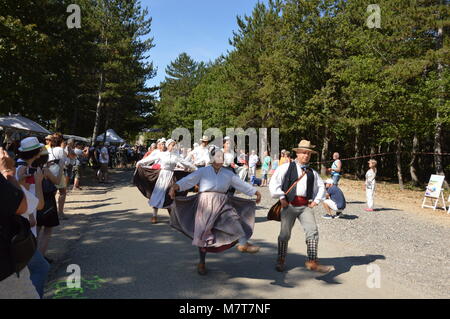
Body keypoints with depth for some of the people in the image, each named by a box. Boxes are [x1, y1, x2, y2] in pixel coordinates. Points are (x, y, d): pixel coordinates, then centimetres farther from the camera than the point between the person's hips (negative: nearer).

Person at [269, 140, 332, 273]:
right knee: (285, 234, 2)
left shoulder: (312, 172, 16)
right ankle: (281, 260, 21)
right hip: (289, 205, -3)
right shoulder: (286, 167, 2)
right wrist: (281, 198, -6)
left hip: (305, 206, 4)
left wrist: (316, 201, 16)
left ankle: (312, 262, -2)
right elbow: (274, 183, -4)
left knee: (313, 231, -10)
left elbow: (321, 187, 29)